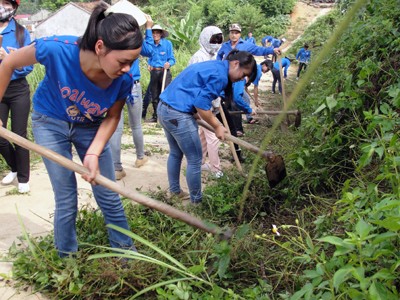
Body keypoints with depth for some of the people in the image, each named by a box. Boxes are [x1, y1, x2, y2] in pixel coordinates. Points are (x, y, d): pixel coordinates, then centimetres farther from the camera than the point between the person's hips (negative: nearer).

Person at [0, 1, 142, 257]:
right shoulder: (57, 49, -35)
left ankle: (126, 250, 30)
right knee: (66, 200, 2)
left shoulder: (123, 80, -29)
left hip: (90, 128, 2)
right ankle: (66, 257, 27)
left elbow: (112, 117, -9)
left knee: (109, 196, 7)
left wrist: (93, 153, -23)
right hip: (51, 124, -1)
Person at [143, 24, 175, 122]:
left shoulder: (167, 43, -5)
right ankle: (155, 116, 22)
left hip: (164, 72, -5)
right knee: (154, 96, 11)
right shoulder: (151, 44, 6)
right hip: (154, 72, 5)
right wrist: (149, 64, 4)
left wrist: (169, 64, -24)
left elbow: (172, 59, -4)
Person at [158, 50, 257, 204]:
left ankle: (174, 192, 40)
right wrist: (217, 126, -4)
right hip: (178, 114, -10)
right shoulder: (219, 75, -15)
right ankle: (196, 202, 18)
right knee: (195, 160, 4)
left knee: (175, 153, 25)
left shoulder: (214, 66, 16)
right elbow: (201, 105, -17)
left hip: (164, 107, 10)